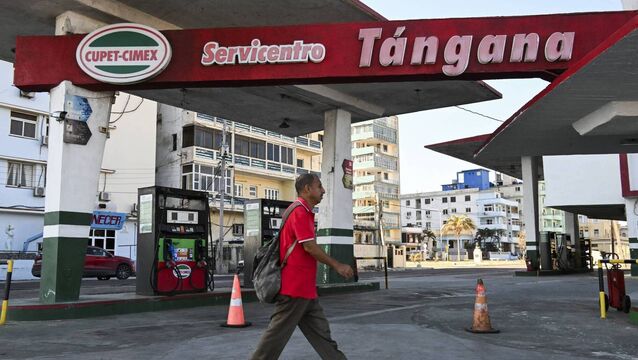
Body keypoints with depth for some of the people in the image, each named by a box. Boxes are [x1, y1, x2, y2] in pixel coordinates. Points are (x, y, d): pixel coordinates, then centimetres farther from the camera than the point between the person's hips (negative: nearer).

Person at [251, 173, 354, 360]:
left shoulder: (304, 212, 16)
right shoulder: (300, 212, -15)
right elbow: (310, 247, -20)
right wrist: (337, 266, -11)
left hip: (305, 289, 10)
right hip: (295, 288, -10)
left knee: (321, 333, 11)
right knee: (278, 334, -1)